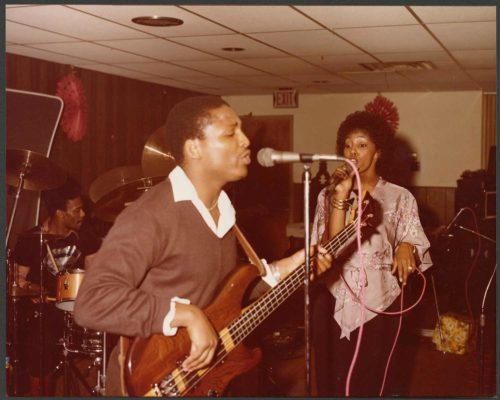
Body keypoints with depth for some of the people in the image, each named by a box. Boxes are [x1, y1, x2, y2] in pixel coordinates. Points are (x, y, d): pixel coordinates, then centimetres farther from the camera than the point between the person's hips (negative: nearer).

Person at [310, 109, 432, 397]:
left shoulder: (400, 197, 1)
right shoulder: (329, 194, 2)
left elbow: (413, 243, -1)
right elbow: (329, 247, -10)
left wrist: (406, 247, -23)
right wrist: (341, 196, -15)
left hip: (378, 302, -1)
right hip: (333, 301, 1)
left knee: (368, 383, 6)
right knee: (330, 382, 8)